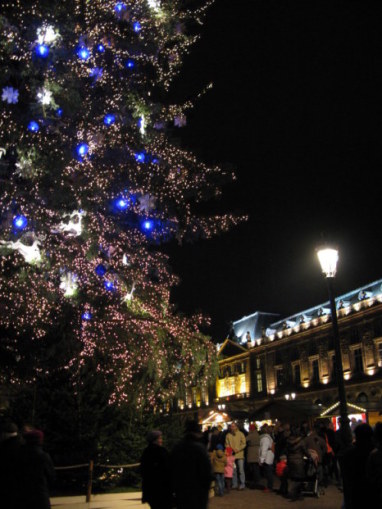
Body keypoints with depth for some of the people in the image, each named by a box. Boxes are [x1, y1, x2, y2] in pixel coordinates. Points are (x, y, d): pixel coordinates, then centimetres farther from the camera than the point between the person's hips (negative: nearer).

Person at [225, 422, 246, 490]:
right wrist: (231, 449, -8)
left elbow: (244, 444, -1)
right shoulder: (228, 435, 6)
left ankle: (242, 484, 5)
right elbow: (227, 444, 10)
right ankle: (234, 484, 17)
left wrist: (238, 449, -12)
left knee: (241, 470, -4)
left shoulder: (240, 434, -1)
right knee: (233, 470, 6)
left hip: (239, 454, -3)